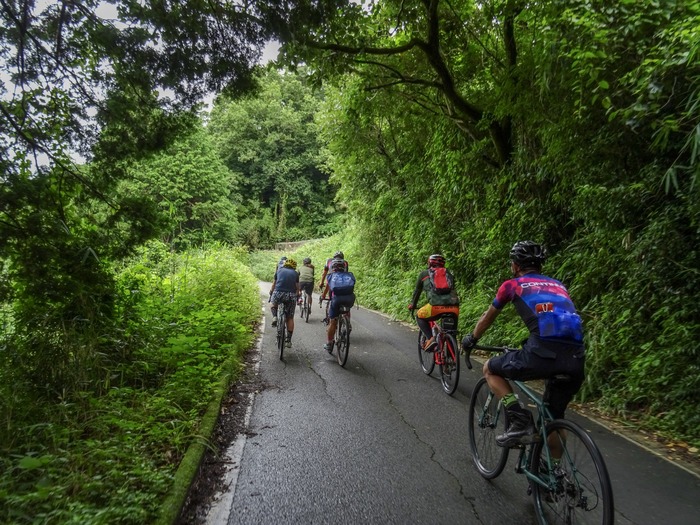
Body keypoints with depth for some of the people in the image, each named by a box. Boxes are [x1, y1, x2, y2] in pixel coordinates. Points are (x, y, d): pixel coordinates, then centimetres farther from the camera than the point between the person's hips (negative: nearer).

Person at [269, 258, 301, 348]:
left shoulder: (279, 270, 18)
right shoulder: (295, 273, 16)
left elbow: (273, 285, 26)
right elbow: (297, 288, 18)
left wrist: (270, 294, 41)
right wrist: (297, 296, 36)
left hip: (278, 293, 0)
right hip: (291, 295, 0)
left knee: (273, 306, 34)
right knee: (290, 318, 12)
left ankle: (274, 317, 5)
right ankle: (288, 340, 10)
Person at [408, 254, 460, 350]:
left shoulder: (424, 273, 22)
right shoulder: (448, 273, 30)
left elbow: (417, 291, 32)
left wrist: (412, 305, 48)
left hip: (436, 306, -3)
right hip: (454, 306, 4)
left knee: (419, 317, 23)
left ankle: (430, 338, 4)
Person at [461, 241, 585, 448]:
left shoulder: (512, 285, 15)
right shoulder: (558, 285, 28)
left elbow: (488, 317, 29)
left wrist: (471, 339, 46)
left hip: (543, 353, -5)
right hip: (575, 358, 6)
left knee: (490, 369, 19)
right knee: (554, 417, 27)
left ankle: (520, 420, 5)